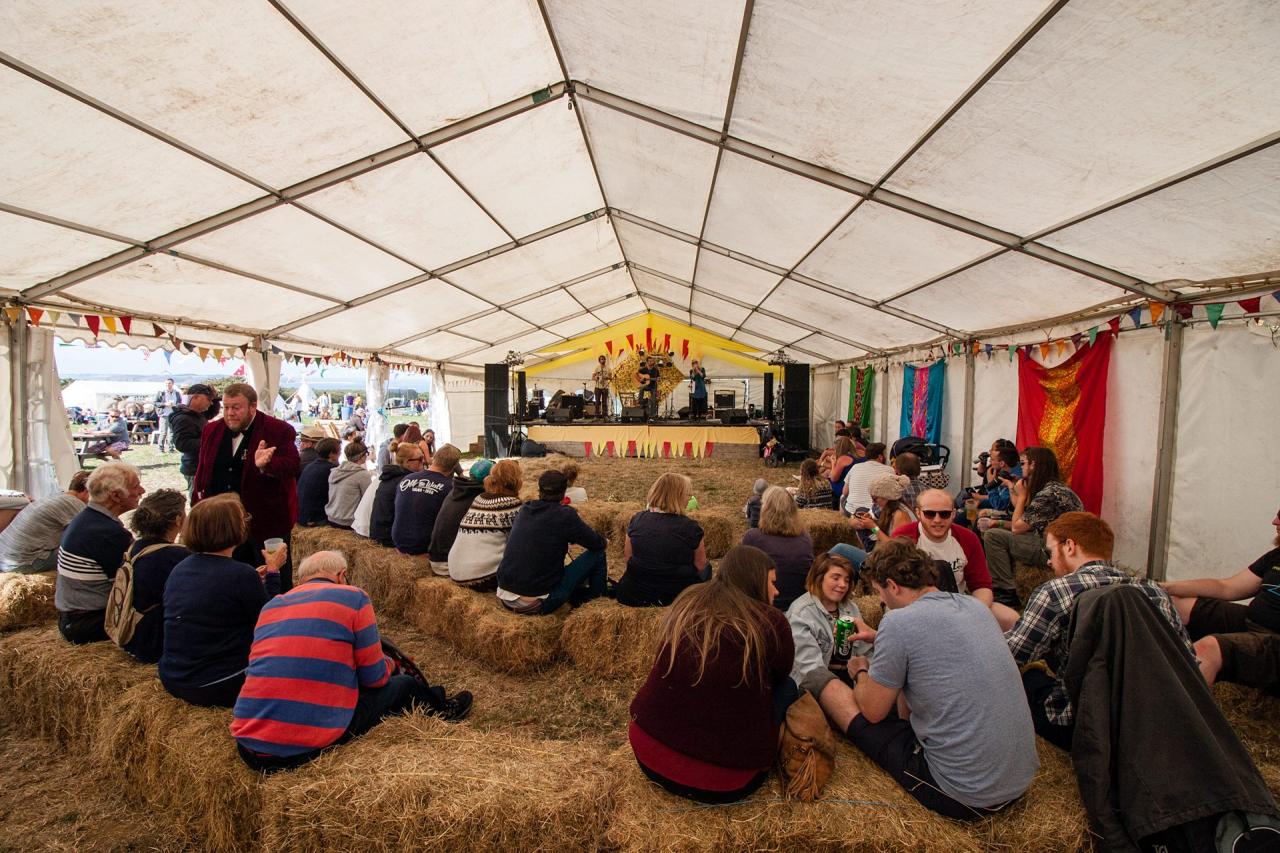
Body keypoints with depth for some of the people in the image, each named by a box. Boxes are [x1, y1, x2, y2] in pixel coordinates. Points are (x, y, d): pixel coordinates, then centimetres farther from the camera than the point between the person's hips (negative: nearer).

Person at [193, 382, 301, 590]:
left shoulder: (279, 430, -11)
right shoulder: (212, 430, 8)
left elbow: (291, 465, -19)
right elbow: (203, 471, 17)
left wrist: (266, 465, -38)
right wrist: (199, 506, 12)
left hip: (267, 520, -5)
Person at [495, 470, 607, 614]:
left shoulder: (524, 510, 5)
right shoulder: (564, 514, -12)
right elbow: (599, 544, -3)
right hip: (538, 603, -6)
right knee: (597, 554, 6)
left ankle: (578, 598, 40)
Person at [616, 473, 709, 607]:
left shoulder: (637, 519, -4)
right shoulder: (690, 527, -15)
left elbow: (628, 557, 5)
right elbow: (700, 566, -4)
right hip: (676, 596, -3)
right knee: (707, 568, 25)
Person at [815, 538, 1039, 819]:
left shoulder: (899, 622, -19)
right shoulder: (975, 605, 2)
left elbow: (873, 711, -5)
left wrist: (861, 673, 14)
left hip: (962, 796, -7)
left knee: (831, 688, 3)